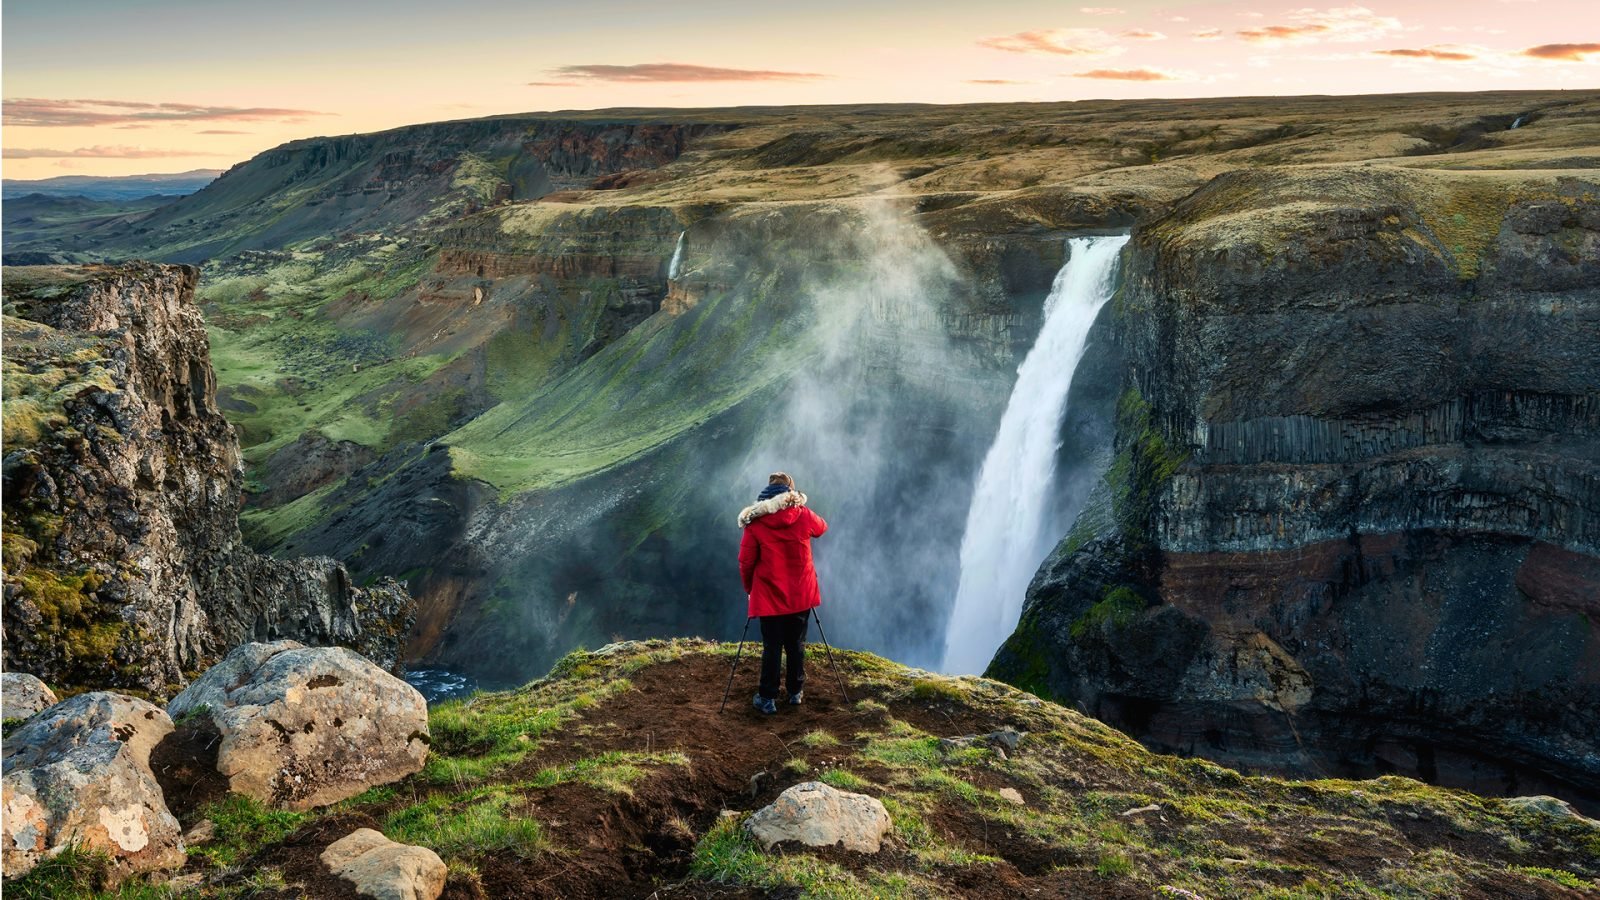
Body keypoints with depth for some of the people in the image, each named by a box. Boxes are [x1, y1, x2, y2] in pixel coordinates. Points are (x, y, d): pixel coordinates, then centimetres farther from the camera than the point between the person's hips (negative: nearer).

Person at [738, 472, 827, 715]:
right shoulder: (803, 516, -4)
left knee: (771, 647, 6)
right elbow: (822, 527, 19)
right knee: (796, 644, 14)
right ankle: (796, 692, 24)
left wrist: (749, 588, 9)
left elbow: (745, 561, -6)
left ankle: (768, 698, 10)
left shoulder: (755, 523, -8)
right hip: (801, 595, 2)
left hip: (769, 596, -2)